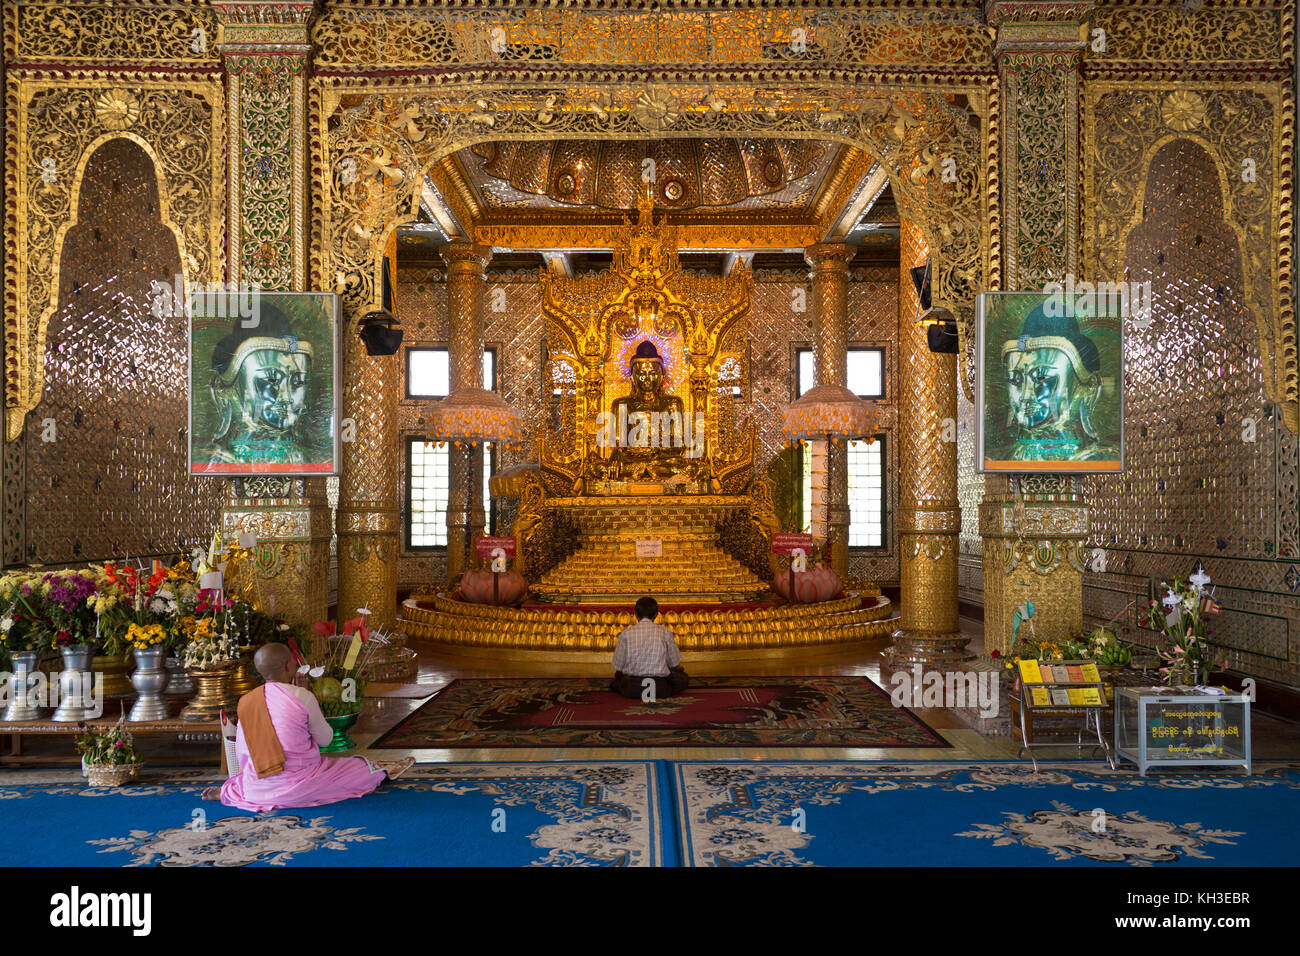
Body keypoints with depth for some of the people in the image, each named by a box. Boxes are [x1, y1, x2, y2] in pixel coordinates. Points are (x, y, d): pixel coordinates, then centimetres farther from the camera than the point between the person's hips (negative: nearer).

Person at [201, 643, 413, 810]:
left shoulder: (245, 702, 0)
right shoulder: (303, 696, -14)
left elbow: (241, 754, 7)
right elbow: (325, 739, -1)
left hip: (257, 788, 4)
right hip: (298, 785, -4)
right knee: (356, 767, 21)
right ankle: (386, 770, 41)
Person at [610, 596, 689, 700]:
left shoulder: (626, 634, 0)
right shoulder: (665, 632, 1)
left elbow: (618, 668, 3)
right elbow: (675, 664, 9)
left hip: (631, 690, 1)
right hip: (659, 688, 0)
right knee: (682, 677, 27)